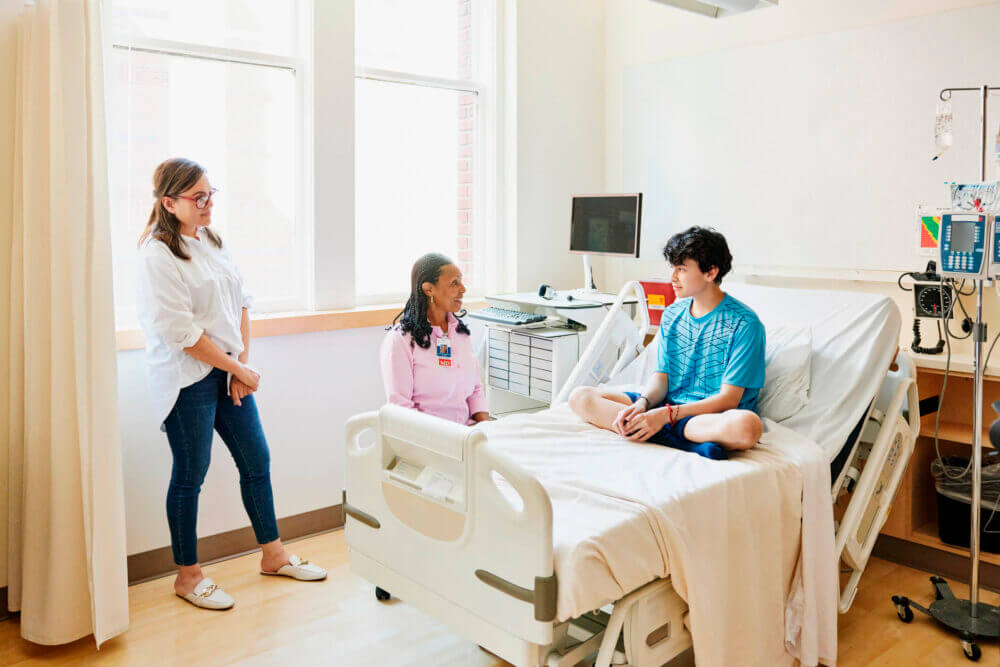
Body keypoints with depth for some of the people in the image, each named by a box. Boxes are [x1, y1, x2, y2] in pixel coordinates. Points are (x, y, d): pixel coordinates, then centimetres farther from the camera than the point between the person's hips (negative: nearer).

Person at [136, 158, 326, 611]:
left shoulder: (211, 241, 9)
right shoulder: (157, 254, -15)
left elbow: (239, 302, 11)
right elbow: (181, 332, -19)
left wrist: (243, 362, 1)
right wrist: (239, 369, -13)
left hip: (229, 372, 8)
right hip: (186, 379, -8)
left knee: (256, 460, 12)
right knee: (190, 475, 4)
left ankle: (273, 554, 28)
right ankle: (187, 575, 22)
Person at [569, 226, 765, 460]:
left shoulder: (744, 324, -9)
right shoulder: (672, 315, 11)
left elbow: (728, 399, -13)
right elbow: (661, 376, 9)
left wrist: (666, 414, -23)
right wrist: (642, 404, -14)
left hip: (715, 416, -5)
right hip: (667, 408, 6)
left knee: (747, 425, -41)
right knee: (580, 397, -10)